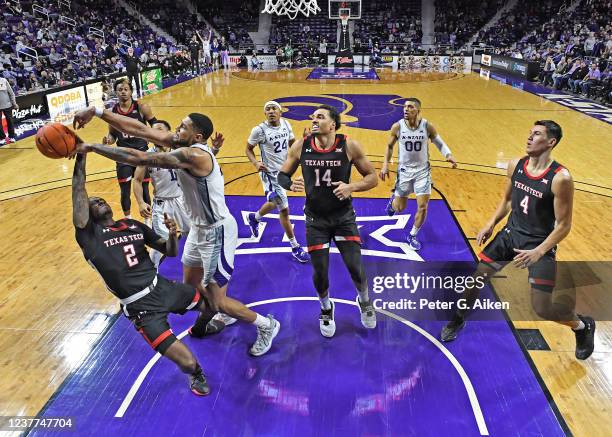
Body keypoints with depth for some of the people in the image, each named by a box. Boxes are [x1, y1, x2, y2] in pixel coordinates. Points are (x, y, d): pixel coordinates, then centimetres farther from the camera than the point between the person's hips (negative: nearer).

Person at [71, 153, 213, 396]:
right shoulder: (89, 235, -6)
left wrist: (172, 235, -9)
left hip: (162, 287, 6)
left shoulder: (133, 225, 10)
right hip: (141, 308, -6)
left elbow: (170, 252, 11)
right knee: (188, 362, -16)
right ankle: (196, 375, 22)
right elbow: (79, 193, -20)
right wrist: (80, 159, -22)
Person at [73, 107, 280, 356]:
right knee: (190, 284, 24)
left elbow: (139, 159, -30)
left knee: (218, 302, 1)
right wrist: (97, 112, -10)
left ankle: (266, 325, 22)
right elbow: (140, 130, -4)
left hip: (216, 232, -10)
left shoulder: (193, 155, -28)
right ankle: (222, 317, 48)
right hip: (200, 228, 10)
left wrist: (91, 147, -22)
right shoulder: (183, 144, -2)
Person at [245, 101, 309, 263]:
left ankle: (254, 218, 55)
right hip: (270, 173, -7)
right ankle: (295, 247, 8)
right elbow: (248, 149, -4)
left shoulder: (286, 124, -1)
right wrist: (256, 163, -23)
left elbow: (292, 142, 15)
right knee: (284, 209, -6)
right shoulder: (259, 130, -17)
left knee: (274, 203, 24)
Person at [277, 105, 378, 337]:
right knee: (320, 272, 5)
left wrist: (351, 186, -24)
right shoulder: (300, 146, -8)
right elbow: (281, 175, 2)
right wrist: (290, 184, -22)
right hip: (316, 219, 1)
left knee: (355, 267, -1)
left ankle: (364, 301, 34)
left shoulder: (349, 146, -12)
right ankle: (326, 309, 38)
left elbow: (372, 177, -5)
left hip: (344, 216, -1)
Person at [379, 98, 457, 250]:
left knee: (422, 206, -5)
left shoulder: (427, 126, -13)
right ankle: (393, 198, 48)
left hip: (422, 170, 0)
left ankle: (412, 236, 18)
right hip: (404, 170, 0)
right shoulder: (397, 126, -12)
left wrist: (448, 155, -18)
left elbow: (439, 143, 0)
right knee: (399, 208, 8)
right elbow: (390, 146, 4)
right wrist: (385, 165, -4)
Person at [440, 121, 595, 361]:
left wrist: (538, 252, -27)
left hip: (540, 244, -5)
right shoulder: (515, 165, -6)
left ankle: (583, 326, 28)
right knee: (477, 277, 6)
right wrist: (491, 223, 0)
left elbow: (563, 225, -17)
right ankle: (458, 320, 32)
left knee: (542, 308, -5)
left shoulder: (560, 178, -23)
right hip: (511, 233, 5)